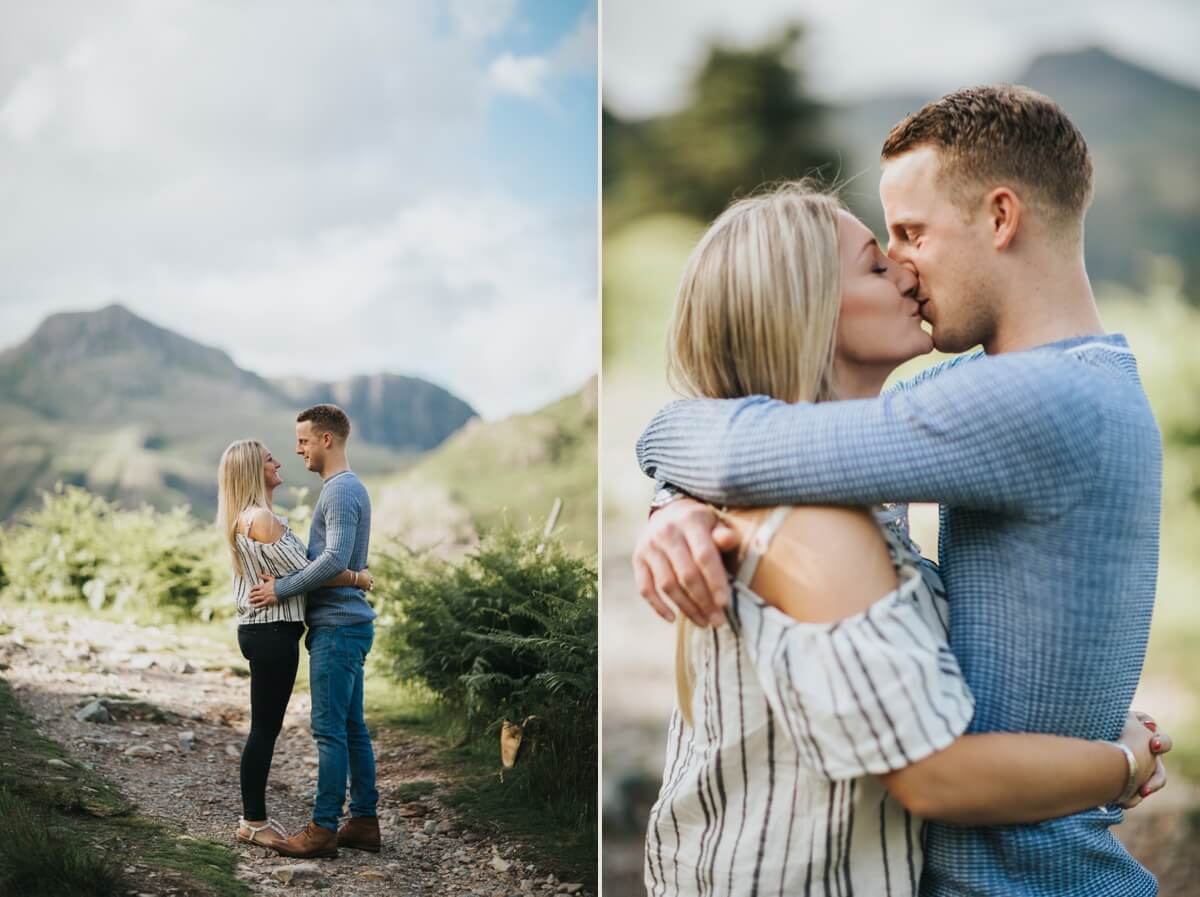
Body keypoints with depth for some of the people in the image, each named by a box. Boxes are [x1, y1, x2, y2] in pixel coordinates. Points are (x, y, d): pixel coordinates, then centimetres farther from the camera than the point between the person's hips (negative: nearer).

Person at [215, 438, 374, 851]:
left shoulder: (246, 518, 15)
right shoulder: (260, 518, -17)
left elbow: (291, 566, 20)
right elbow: (304, 572, -19)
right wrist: (357, 578, -9)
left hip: (262, 631, 10)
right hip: (272, 633, -10)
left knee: (265, 727, 14)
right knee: (265, 728, -2)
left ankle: (254, 817, 21)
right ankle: (253, 822, 6)